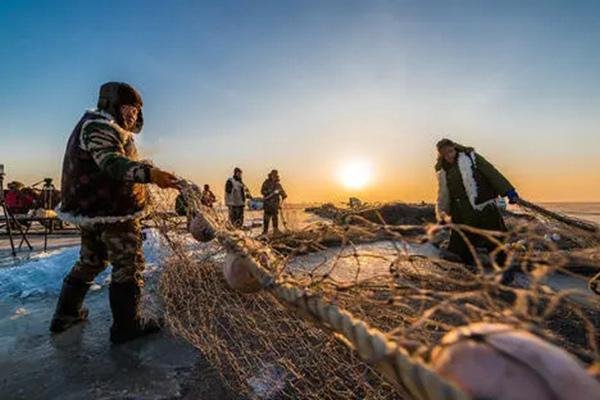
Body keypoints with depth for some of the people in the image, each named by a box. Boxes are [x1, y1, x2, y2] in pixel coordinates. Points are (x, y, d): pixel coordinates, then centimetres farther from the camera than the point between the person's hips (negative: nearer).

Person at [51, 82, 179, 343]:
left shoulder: (95, 126, 22)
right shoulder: (101, 127, -14)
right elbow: (112, 163, -34)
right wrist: (149, 173, -50)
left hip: (91, 210, 11)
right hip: (113, 212, -11)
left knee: (90, 262, 23)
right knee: (129, 265, -3)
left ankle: (65, 315, 36)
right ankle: (126, 326, 4)